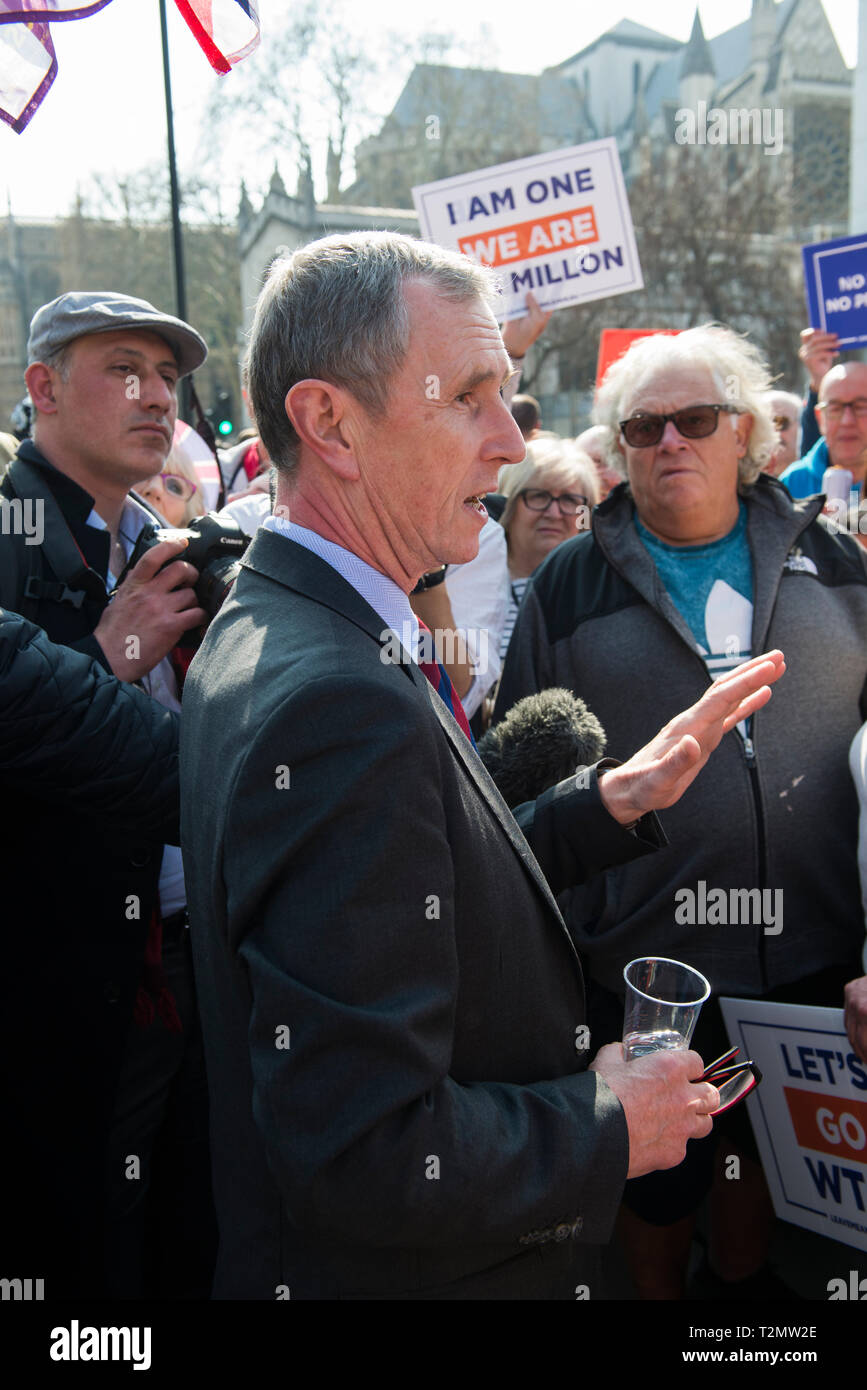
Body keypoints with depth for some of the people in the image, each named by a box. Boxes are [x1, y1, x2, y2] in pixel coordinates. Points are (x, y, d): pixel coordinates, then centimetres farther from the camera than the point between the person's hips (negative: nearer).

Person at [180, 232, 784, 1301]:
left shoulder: (264, 627, 0)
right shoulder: (340, 700, -33)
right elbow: (372, 1155, -32)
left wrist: (609, 804, -3)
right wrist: (609, 1130, -17)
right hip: (390, 1267, -8)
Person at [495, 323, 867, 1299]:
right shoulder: (570, 585, -4)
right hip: (644, 959, -2)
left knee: (769, 1151, 24)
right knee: (660, 1180, 15)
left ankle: (743, 1277, 51)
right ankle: (660, 1292, 44)